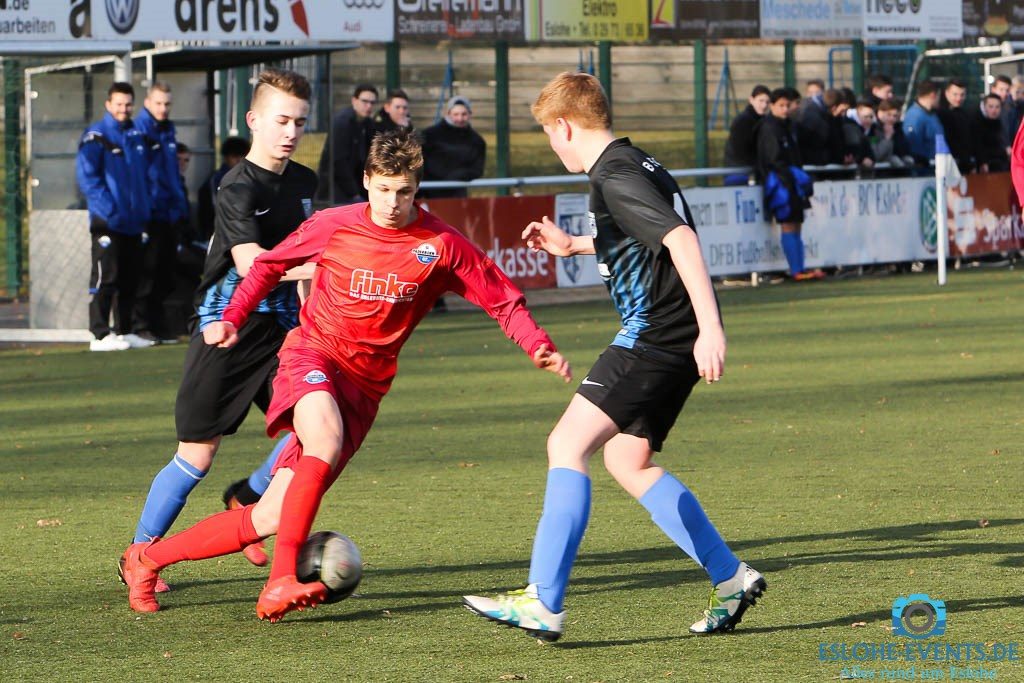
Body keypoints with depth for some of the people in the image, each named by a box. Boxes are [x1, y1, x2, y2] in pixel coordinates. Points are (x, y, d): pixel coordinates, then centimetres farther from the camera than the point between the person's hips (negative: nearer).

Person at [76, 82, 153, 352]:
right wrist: (110, 211, -19)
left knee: (130, 279, 10)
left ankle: (124, 331, 18)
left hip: (134, 222, 7)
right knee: (105, 278, -8)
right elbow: (87, 178, -13)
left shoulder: (137, 136, 14)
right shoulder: (96, 137, -7)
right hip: (107, 223, -7)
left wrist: (145, 208, 9)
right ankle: (100, 335, -7)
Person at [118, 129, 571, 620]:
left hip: (364, 385, 2)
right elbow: (269, 265, 14)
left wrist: (539, 347, -16)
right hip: (312, 355, -2)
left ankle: (147, 559, 11)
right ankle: (280, 583, -38)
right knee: (325, 443, -37)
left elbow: (502, 299, -1)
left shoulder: (441, 246, -4)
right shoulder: (334, 226, -2)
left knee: (271, 517, -3)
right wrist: (232, 320, 4)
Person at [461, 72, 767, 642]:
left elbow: (680, 239, -26)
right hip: (669, 338, 10)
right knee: (628, 461, 18)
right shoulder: (635, 163, 18)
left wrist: (710, 328, -32)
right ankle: (731, 579, 20)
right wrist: (574, 245, 40)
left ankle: (543, 603, -20)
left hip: (657, 336, -10)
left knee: (569, 445, -14)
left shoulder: (613, 176, -14)